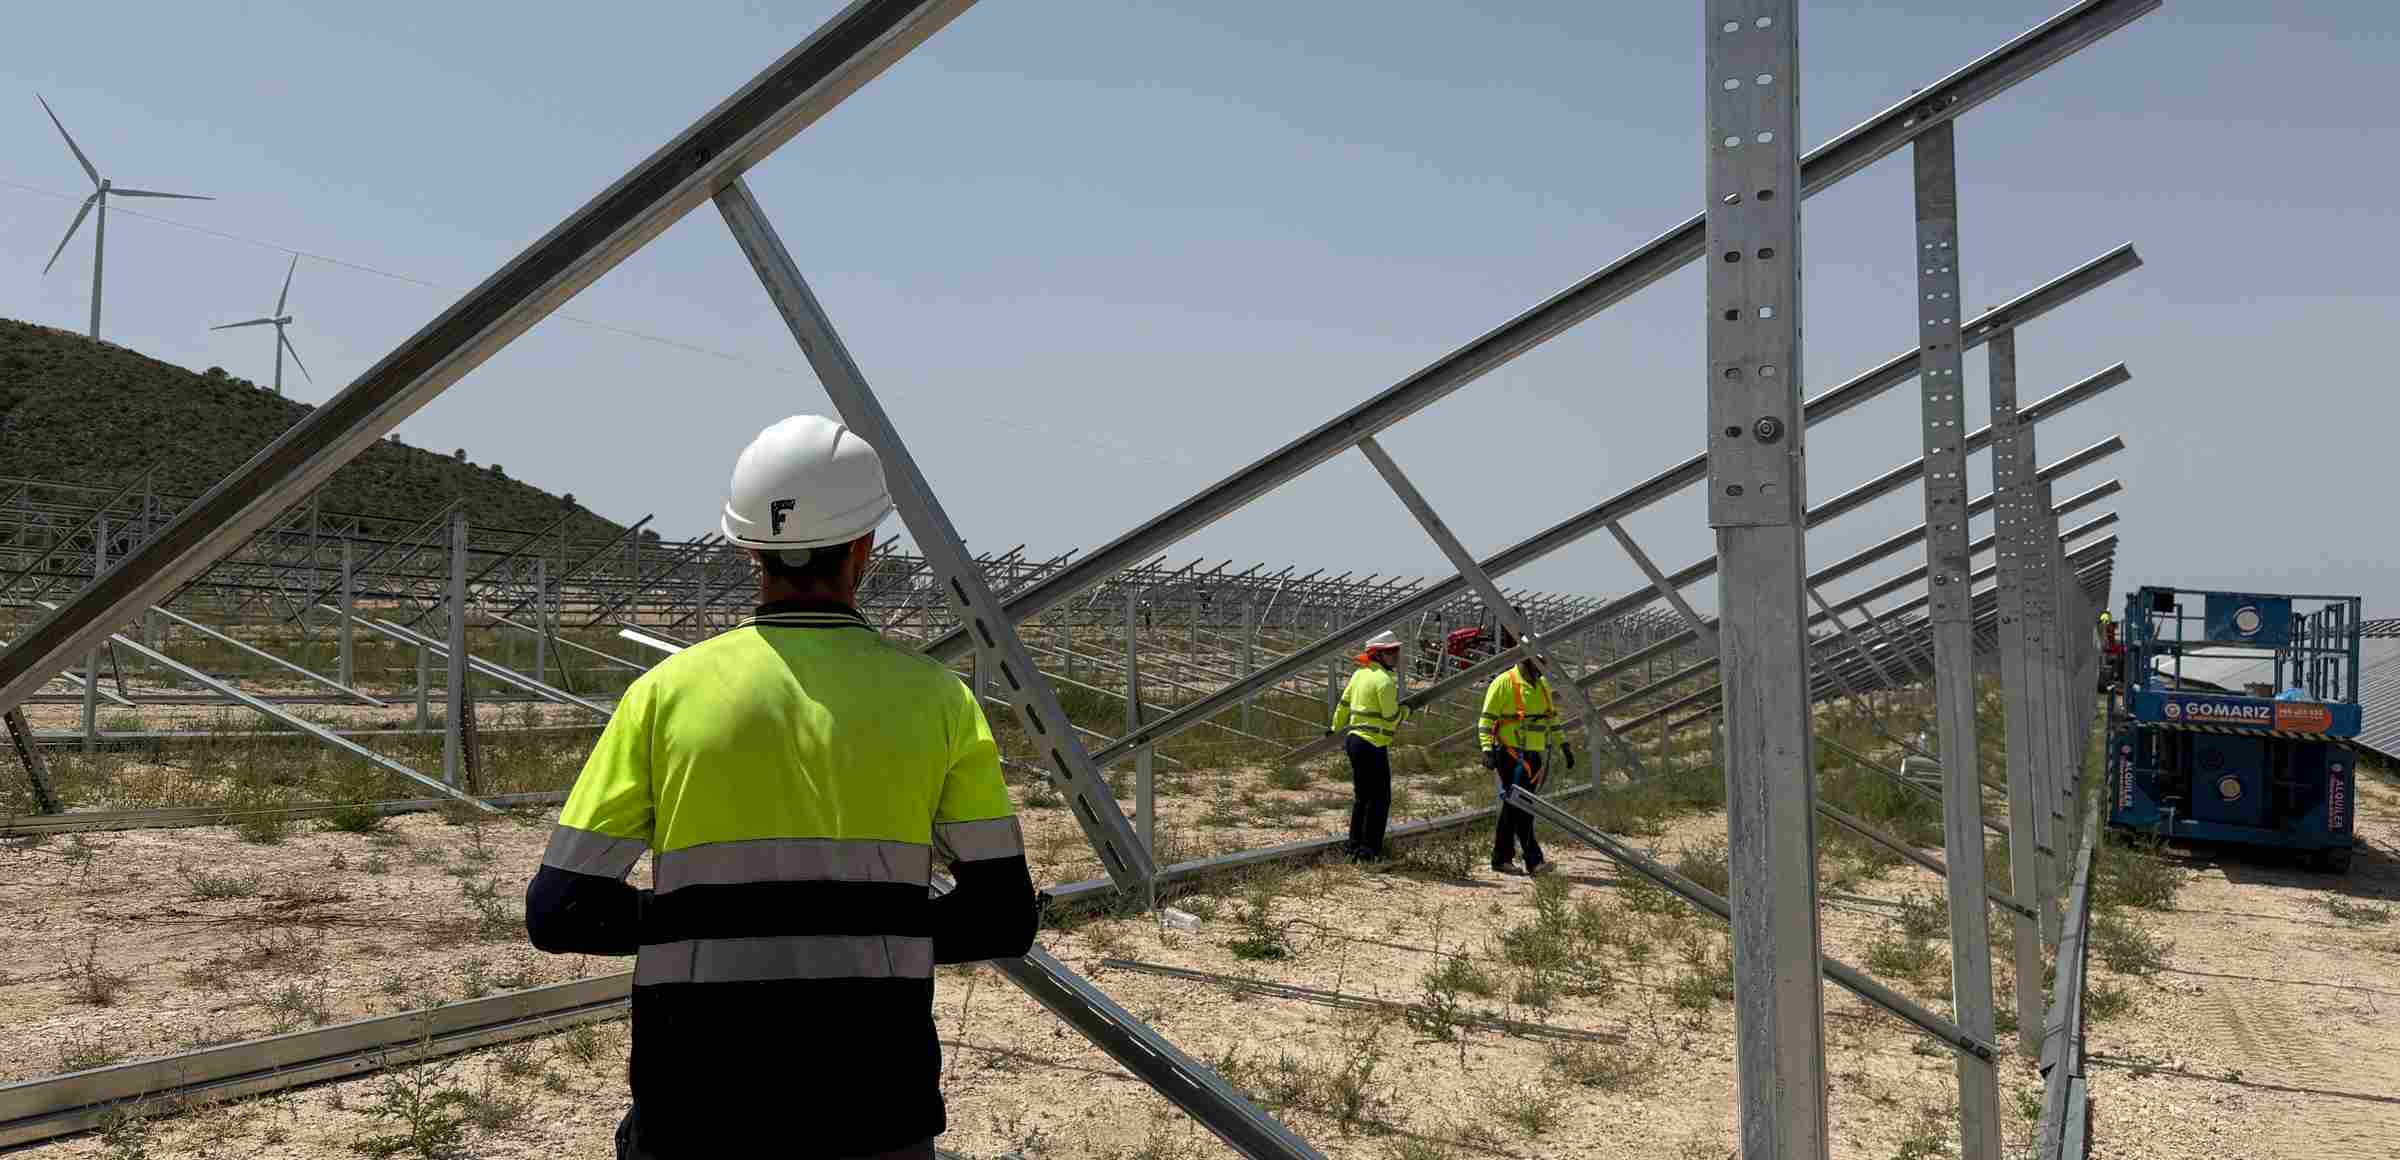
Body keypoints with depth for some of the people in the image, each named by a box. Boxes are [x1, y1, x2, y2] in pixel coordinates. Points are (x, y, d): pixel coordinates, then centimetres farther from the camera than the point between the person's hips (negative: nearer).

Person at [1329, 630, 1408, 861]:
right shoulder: (1385, 681, -15)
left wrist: (1336, 728, 34)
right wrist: (1406, 710, 7)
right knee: (1380, 798, -1)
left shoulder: (1361, 673, 11)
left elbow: (1344, 703, 20)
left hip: (1354, 739, 9)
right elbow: (1392, 718, -14)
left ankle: (1355, 844, 26)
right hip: (1372, 745, -9)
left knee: (1362, 796, 19)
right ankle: (1369, 849, 0)